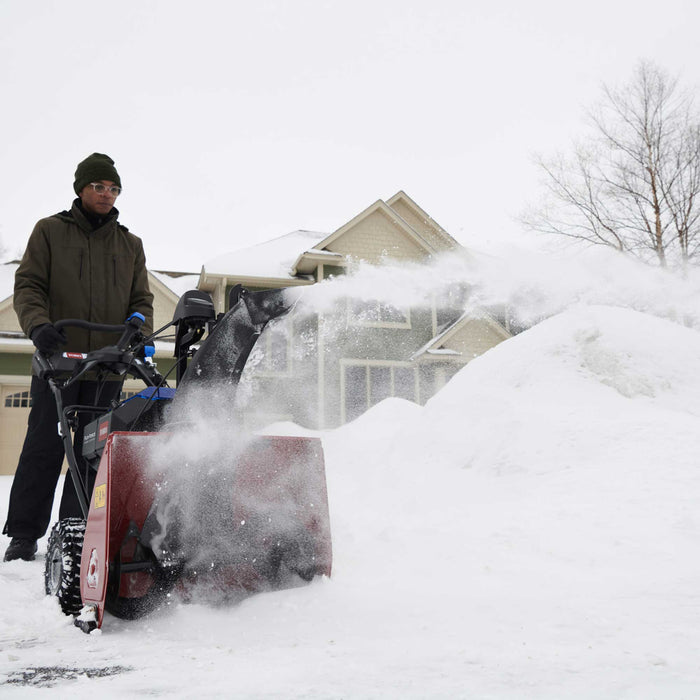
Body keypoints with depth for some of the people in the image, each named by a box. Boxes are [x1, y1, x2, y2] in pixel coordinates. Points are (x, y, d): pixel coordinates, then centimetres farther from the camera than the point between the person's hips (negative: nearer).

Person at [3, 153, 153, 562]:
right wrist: (38, 325, -16)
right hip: (58, 357, -2)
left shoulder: (130, 244, 18)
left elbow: (141, 301, 16)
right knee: (45, 445, -4)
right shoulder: (50, 231, 10)